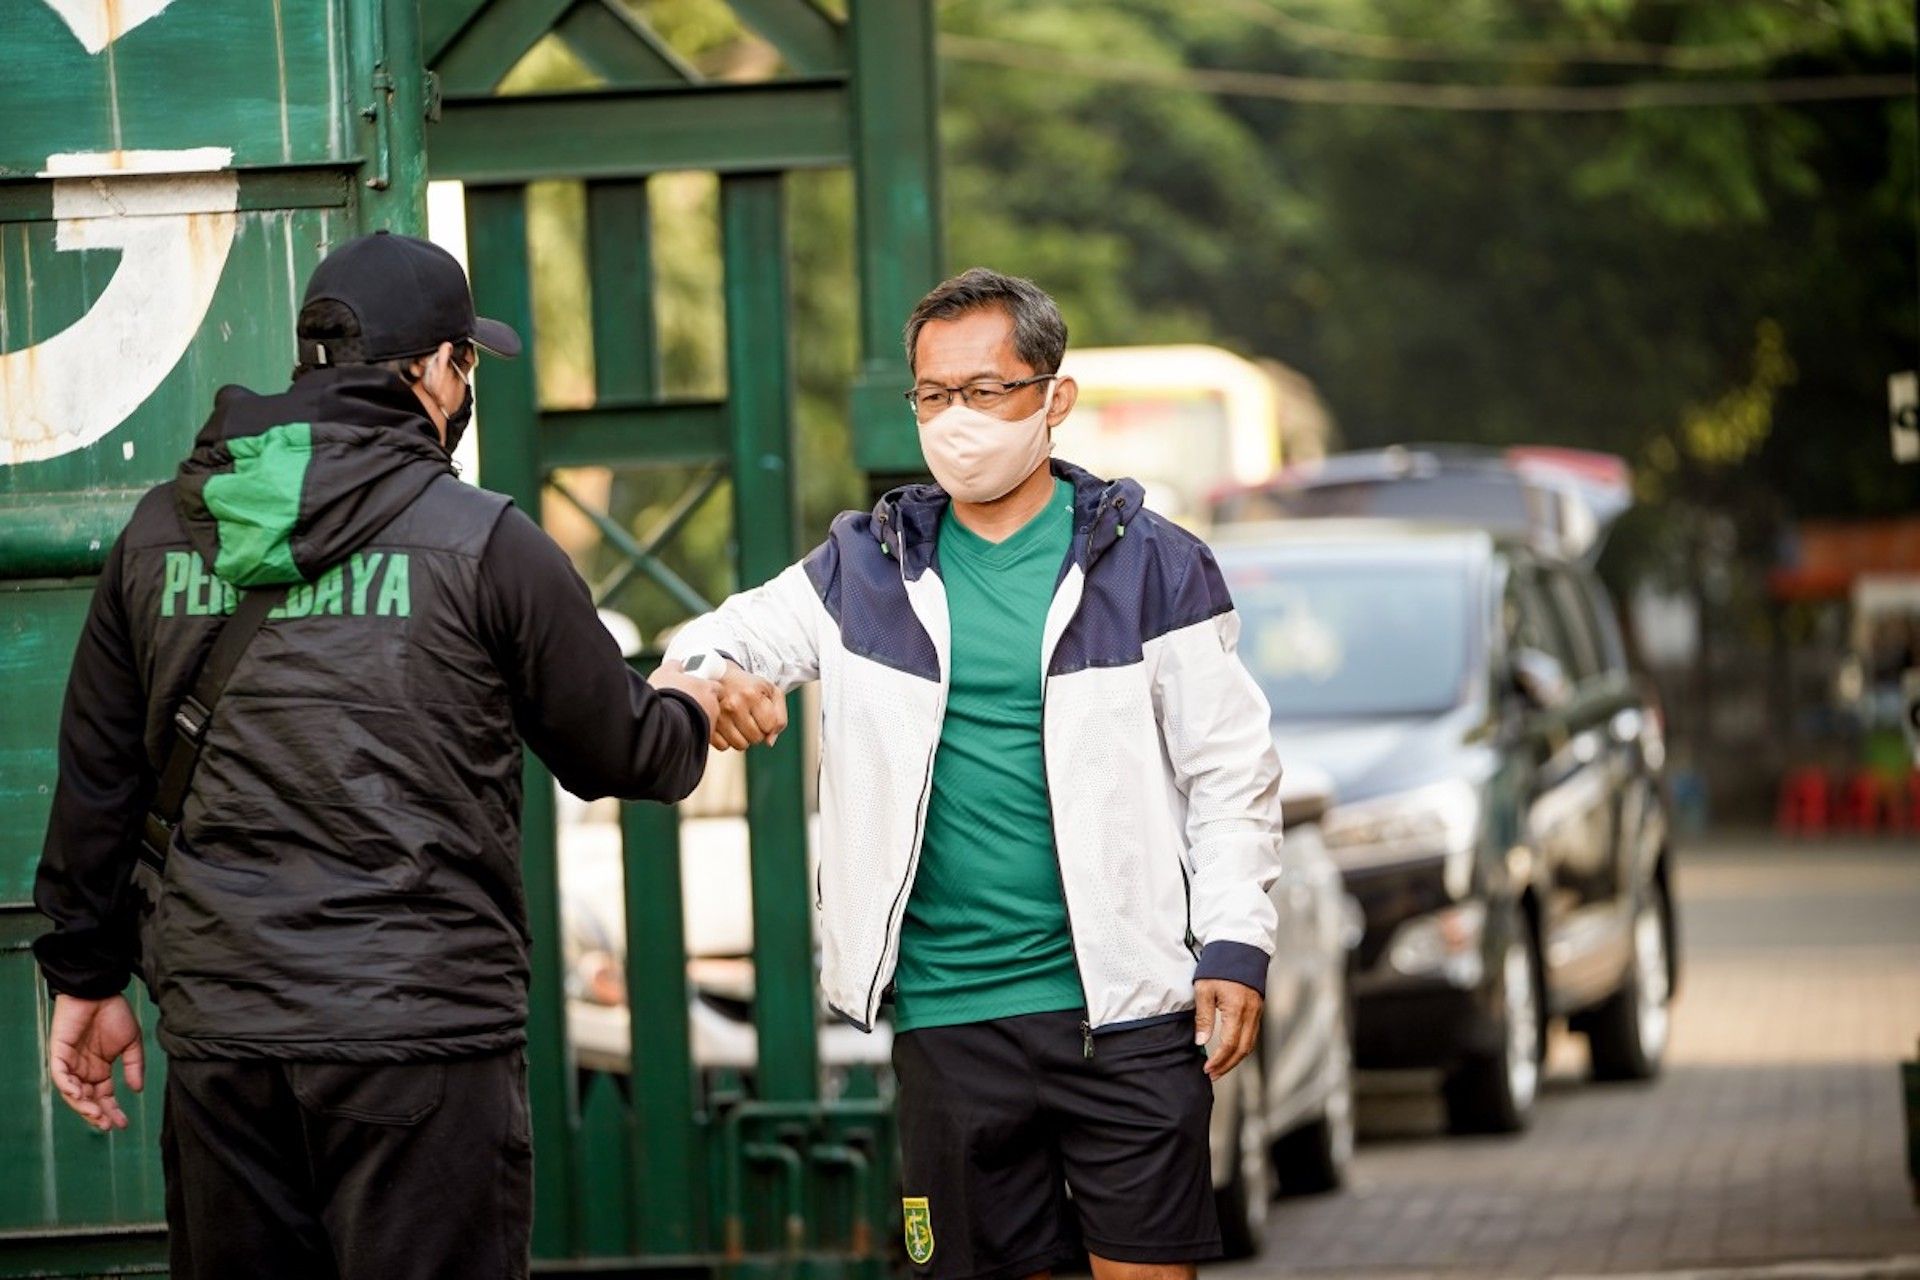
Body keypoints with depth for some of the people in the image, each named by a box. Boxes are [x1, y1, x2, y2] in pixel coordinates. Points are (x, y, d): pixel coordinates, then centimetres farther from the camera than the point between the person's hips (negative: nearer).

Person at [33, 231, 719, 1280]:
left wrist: (85, 975, 24)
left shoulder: (159, 535, 8)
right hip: (422, 1028, -4)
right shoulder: (485, 541, -5)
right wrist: (686, 711, 29)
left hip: (217, 1032, 4)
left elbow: (96, 778, 14)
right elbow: (620, 753, 5)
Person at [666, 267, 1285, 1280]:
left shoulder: (1150, 567, 2)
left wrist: (1236, 945, -6)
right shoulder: (868, 568, 8)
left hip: (1123, 1007, -2)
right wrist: (711, 683, -15)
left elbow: (1231, 775, 3)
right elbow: (727, 639, 9)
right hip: (946, 1015, 3)